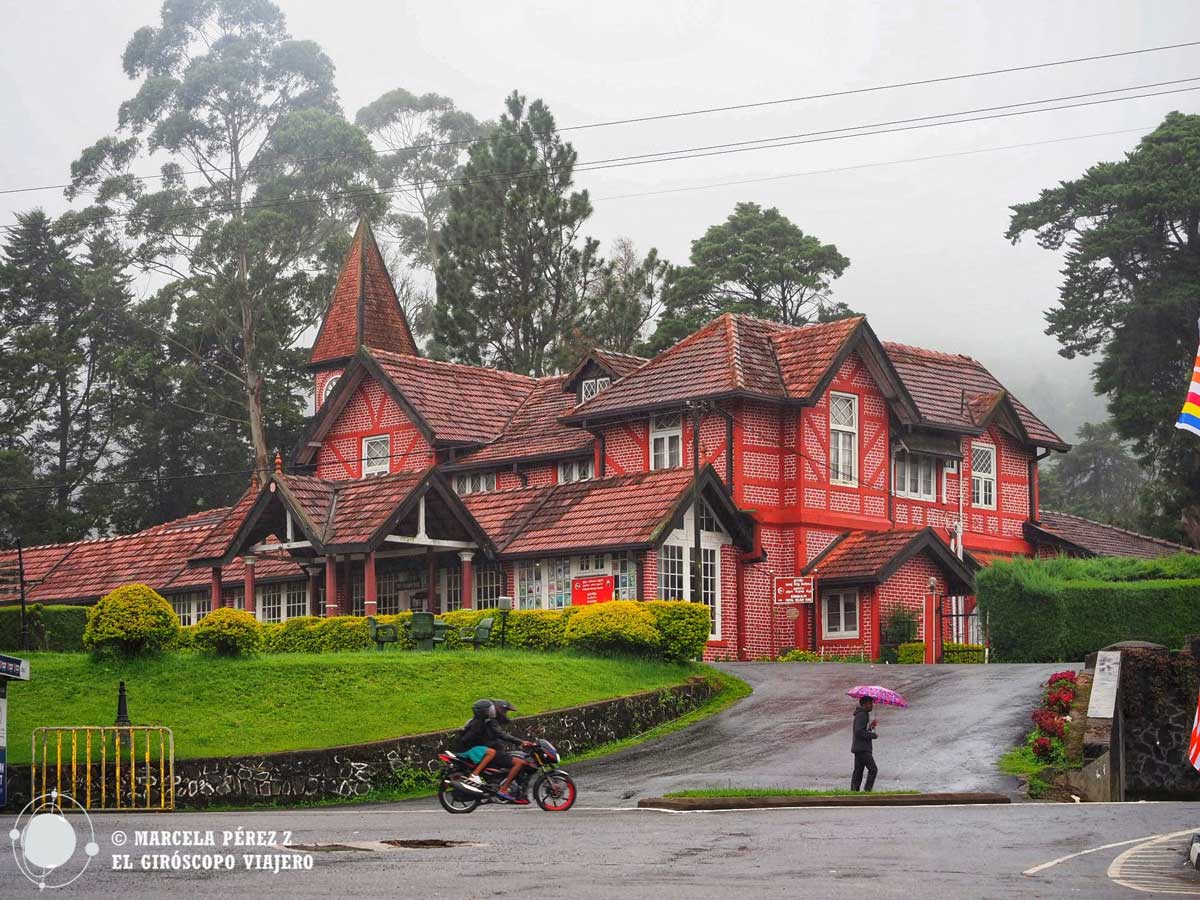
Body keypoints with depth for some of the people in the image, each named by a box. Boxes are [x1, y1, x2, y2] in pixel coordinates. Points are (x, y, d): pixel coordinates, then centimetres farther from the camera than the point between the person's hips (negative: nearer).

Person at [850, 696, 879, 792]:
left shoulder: (864, 715, 20)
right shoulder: (861, 715, -13)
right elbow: (859, 732, -22)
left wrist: (870, 727, 8)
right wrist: (873, 735, -15)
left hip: (859, 748, 11)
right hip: (862, 748, -11)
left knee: (858, 771, 9)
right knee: (873, 769, -12)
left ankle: (853, 791, 8)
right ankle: (867, 790, -15)